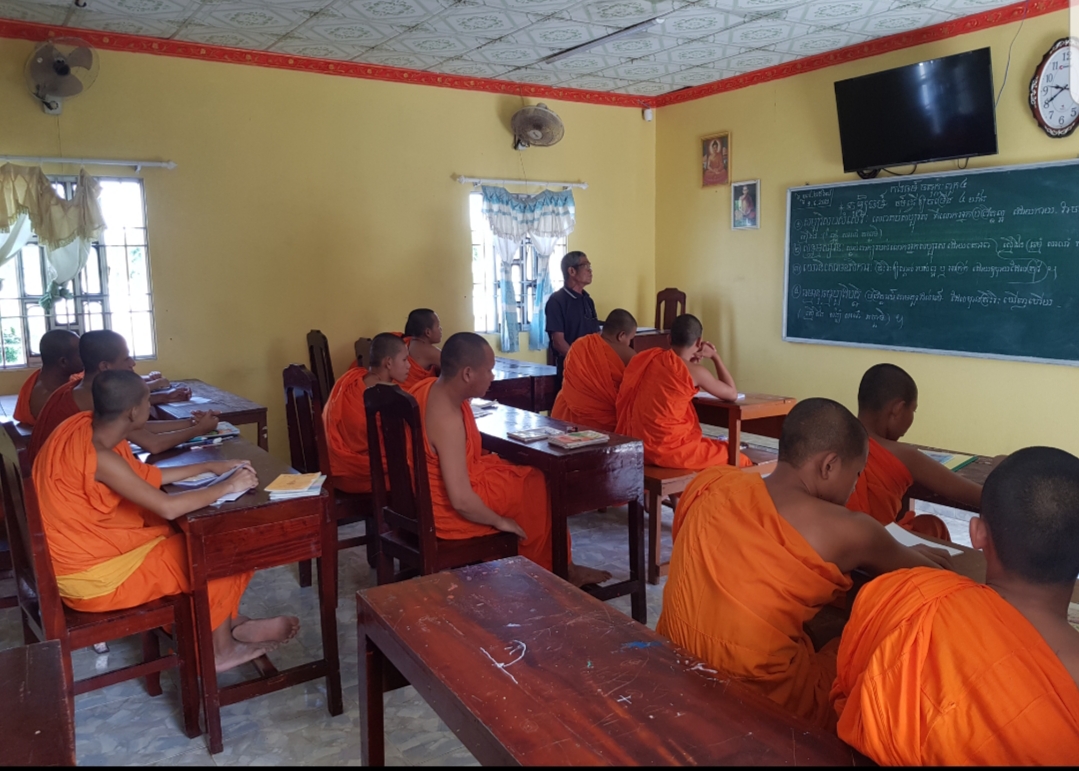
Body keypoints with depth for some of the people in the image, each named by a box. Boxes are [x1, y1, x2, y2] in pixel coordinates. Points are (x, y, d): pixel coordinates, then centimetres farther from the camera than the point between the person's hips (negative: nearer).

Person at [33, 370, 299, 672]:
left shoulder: (89, 427, -4)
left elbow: (145, 476, 9)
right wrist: (227, 486, -18)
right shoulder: (97, 456, -31)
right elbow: (167, 507, -32)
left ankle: (229, 622, 23)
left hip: (88, 546, 9)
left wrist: (210, 467, 7)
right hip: (90, 574, -9)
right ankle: (220, 649, 19)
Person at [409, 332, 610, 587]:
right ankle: (550, 570, 28)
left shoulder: (430, 387, -3)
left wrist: (489, 455, 8)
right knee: (539, 486, 6)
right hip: (448, 512, -9)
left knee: (527, 473, 17)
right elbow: (461, 500, -32)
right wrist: (500, 521, -16)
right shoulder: (448, 418, -31)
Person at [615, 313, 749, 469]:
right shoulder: (695, 371, -10)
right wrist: (715, 356, 12)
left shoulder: (649, 358, 6)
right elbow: (732, 394, 4)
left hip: (638, 446, 7)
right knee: (737, 460, 12)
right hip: (668, 449, -7)